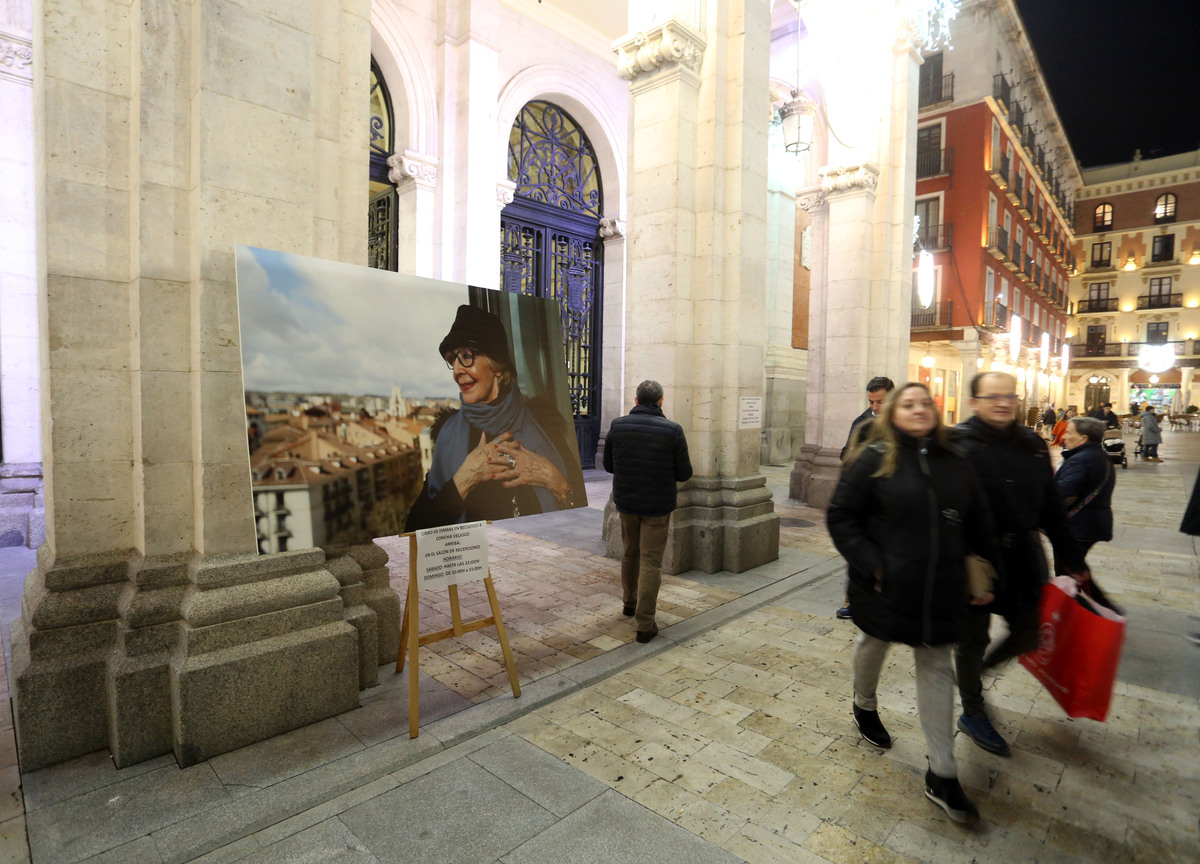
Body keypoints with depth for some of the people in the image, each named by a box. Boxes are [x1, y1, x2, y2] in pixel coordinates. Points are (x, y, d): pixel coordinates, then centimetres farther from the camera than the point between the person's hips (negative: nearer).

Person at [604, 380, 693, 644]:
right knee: (651, 562, 4)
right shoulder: (672, 430, -13)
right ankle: (644, 624, 6)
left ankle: (630, 602, 41)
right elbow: (683, 474, -8)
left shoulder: (617, 425, -5)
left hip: (625, 501, 3)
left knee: (630, 553, 23)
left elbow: (608, 465, 5)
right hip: (658, 505, -3)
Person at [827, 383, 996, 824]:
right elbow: (840, 517, -11)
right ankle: (865, 707, 50)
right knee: (873, 646, 19)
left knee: (937, 670, 8)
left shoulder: (954, 464, 4)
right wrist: (871, 564, -18)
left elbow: (978, 525, 13)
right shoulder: (873, 459, -10)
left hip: (939, 591, 4)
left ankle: (942, 776, 19)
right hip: (885, 587, -3)